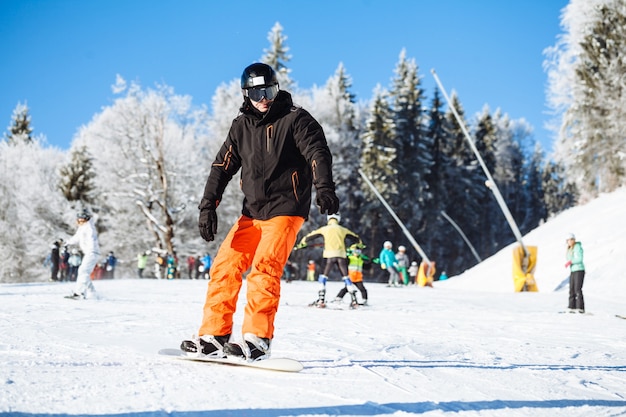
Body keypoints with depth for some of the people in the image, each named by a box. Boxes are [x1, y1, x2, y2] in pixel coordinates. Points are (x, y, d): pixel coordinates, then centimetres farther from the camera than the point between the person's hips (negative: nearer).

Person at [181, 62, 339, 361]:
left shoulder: (295, 119, -3)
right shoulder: (241, 126, 12)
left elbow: (317, 153, -16)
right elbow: (223, 166, 11)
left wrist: (324, 187, -34)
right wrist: (208, 205, -1)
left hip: (285, 210, -6)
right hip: (252, 213, 6)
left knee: (264, 267, -21)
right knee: (225, 265, -2)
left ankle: (257, 339, -20)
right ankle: (214, 336, 5)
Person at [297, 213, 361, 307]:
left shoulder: (324, 229, 10)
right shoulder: (343, 230, 15)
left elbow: (310, 236, 18)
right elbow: (356, 238, 27)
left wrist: (301, 244, 34)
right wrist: (359, 243, 50)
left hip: (329, 255, -2)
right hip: (341, 255, 2)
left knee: (323, 276, 5)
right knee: (346, 277, 8)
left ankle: (321, 300, -5)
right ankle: (354, 299, 4)